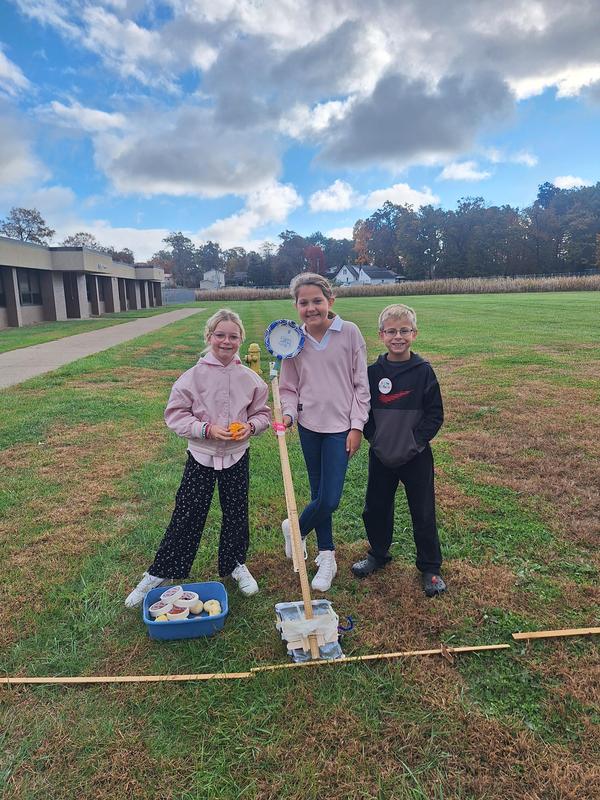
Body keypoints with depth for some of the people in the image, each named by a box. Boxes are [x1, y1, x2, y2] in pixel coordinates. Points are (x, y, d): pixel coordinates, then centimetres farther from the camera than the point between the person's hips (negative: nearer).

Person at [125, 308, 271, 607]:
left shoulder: (250, 378, -3)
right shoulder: (193, 376, -10)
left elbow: (262, 413, 7)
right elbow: (175, 415, -7)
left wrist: (250, 426, -15)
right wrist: (207, 429, -20)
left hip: (237, 457, 2)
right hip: (201, 457, -2)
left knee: (236, 514, 15)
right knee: (186, 517, 5)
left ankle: (236, 564, 38)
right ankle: (157, 574, 22)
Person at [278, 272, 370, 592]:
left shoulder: (349, 332, -7)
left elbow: (361, 383, -3)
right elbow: (289, 388, 6)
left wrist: (356, 426, -6)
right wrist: (288, 414, -13)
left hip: (340, 427, -2)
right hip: (309, 426, 2)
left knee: (329, 500, -6)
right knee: (319, 495, 12)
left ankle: (295, 528, 25)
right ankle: (326, 557, 32)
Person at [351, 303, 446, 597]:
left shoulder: (423, 371, -7)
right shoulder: (372, 372, -2)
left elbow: (435, 414, -5)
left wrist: (416, 441, -14)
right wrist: (374, 438, -6)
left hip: (416, 456, -2)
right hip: (380, 456, 3)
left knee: (423, 513, 8)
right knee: (375, 508, 15)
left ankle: (430, 568, 26)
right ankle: (378, 554, 39)